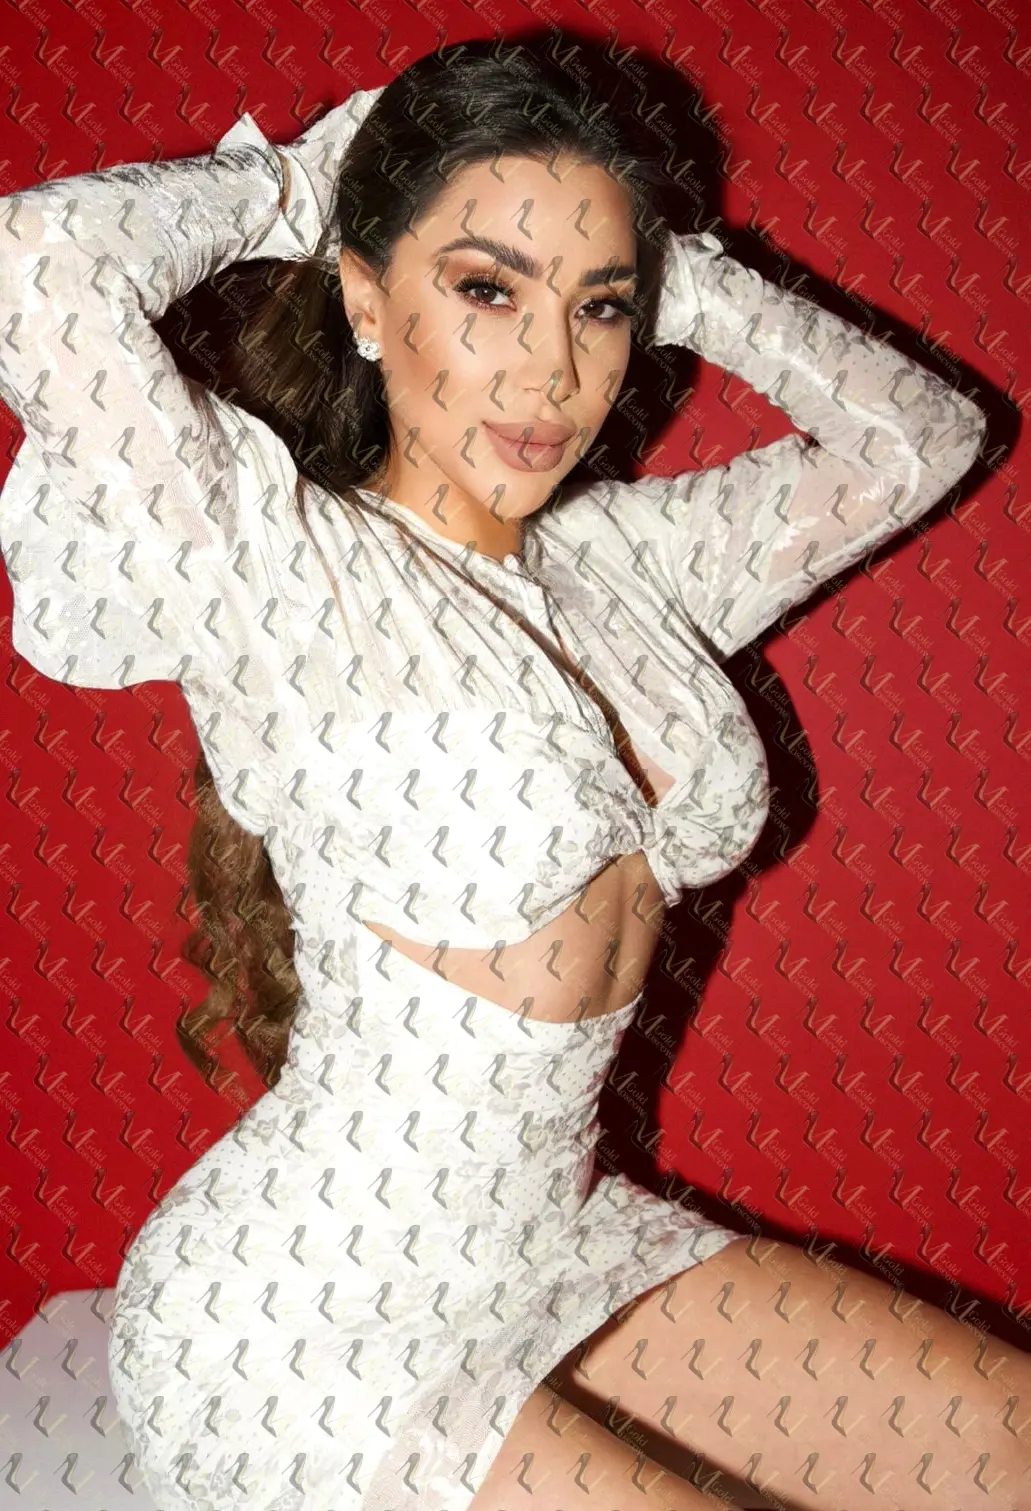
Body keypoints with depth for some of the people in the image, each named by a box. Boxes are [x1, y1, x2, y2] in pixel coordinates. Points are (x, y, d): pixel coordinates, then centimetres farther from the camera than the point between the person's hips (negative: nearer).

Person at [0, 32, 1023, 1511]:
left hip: (564, 1233, 7)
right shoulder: (278, 566, -15)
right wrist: (272, 184, -10)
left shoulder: (624, 558, 4)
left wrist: (673, 277, 3)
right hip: (317, 1323, -7)